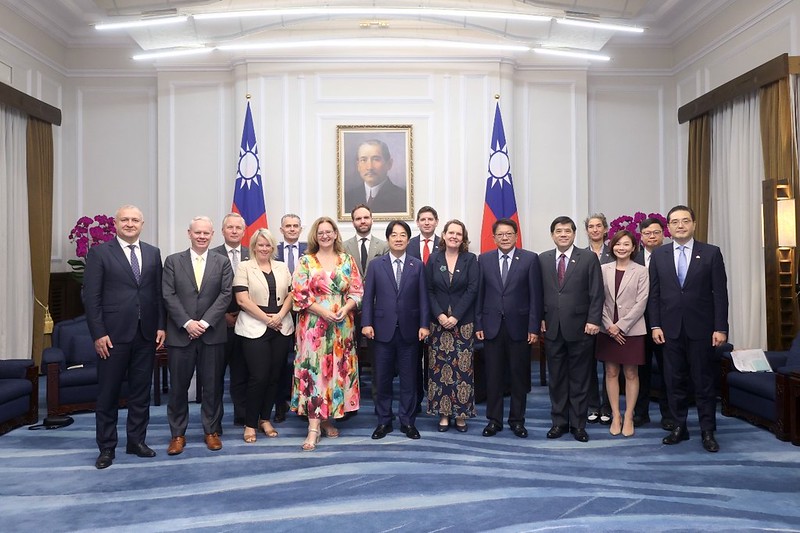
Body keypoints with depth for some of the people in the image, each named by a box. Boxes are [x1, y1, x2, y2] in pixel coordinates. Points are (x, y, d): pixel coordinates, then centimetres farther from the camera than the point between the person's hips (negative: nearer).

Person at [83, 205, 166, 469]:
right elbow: (91, 296, -6)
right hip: (113, 335, -3)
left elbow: (159, 293, 9)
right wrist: (98, 333, -11)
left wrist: (160, 326, 2)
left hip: (146, 334, 4)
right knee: (108, 393, 6)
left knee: (141, 391, 11)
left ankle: (136, 440, 23)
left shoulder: (153, 253, 9)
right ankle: (106, 447, 18)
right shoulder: (99, 253, -2)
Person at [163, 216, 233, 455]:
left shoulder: (222, 262, 6)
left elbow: (225, 295, -3)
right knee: (178, 386, 6)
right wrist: (187, 323, -12)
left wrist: (205, 322, -12)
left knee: (212, 386, 7)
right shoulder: (173, 261, 5)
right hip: (180, 333, 0)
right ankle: (178, 434, 19)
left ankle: (212, 431, 20)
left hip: (212, 334, 0)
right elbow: (168, 296, -2)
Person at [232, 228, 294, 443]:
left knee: (274, 376, 7)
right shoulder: (244, 267, 0)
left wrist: (280, 316, -9)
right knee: (258, 377, -6)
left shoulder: (282, 267, 12)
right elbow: (242, 299, -8)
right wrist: (266, 318, -12)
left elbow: (290, 294, 8)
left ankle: (265, 419, 22)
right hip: (254, 329, -4)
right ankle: (250, 424, 8)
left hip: (281, 328, 4)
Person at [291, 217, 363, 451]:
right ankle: (314, 427, -6)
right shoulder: (306, 261, 1)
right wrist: (323, 311, -15)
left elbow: (357, 290, 6)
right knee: (313, 369, -7)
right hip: (313, 324, -3)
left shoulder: (347, 261, 8)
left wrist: (345, 309, -12)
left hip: (342, 325, 3)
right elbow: (299, 294, -6)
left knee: (337, 369, 7)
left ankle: (327, 418, 23)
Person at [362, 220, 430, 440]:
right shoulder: (376, 265, 4)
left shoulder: (417, 265, 5)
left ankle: (407, 421, 19)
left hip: (408, 330, 0)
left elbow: (423, 297, 2)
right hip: (383, 329, 0)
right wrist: (366, 323, -7)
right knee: (382, 378, 7)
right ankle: (384, 421, 19)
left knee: (408, 378, 7)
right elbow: (368, 296, 2)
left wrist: (424, 325, -5)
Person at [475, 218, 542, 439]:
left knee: (519, 376, 7)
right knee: (493, 376, 7)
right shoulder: (484, 260, 5)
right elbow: (479, 294, 6)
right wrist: (478, 325, 1)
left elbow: (535, 295, -3)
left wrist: (534, 327, -7)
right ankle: (494, 420, 19)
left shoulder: (530, 259, -1)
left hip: (519, 326, -1)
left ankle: (517, 420, 21)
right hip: (492, 326, 1)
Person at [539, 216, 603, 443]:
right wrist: (540, 318, 1)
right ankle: (559, 421, 21)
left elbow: (596, 293, -3)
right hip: (553, 328, 2)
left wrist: (593, 320, -11)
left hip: (580, 328, -2)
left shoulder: (589, 258, 0)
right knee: (557, 379, 10)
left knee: (579, 379, 6)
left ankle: (578, 424, 17)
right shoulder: (543, 259, 8)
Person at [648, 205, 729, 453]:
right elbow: (654, 293, 5)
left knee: (704, 381, 5)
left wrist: (720, 328, -7)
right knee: (674, 381, 8)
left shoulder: (711, 253, 0)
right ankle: (679, 427, 20)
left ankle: (708, 432, 16)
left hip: (701, 328, -2)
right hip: (671, 328, 2)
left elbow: (720, 293, -2)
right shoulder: (659, 255, 6)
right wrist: (655, 325, -1)